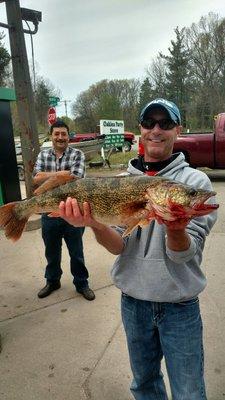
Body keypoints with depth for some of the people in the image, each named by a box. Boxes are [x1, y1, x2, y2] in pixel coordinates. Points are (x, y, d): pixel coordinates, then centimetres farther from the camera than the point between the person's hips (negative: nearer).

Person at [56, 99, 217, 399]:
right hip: (133, 301, 3)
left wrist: (175, 229, -38)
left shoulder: (195, 180, -10)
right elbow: (118, 245, -11)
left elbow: (183, 253, -17)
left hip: (180, 305, -2)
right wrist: (93, 223, -30)